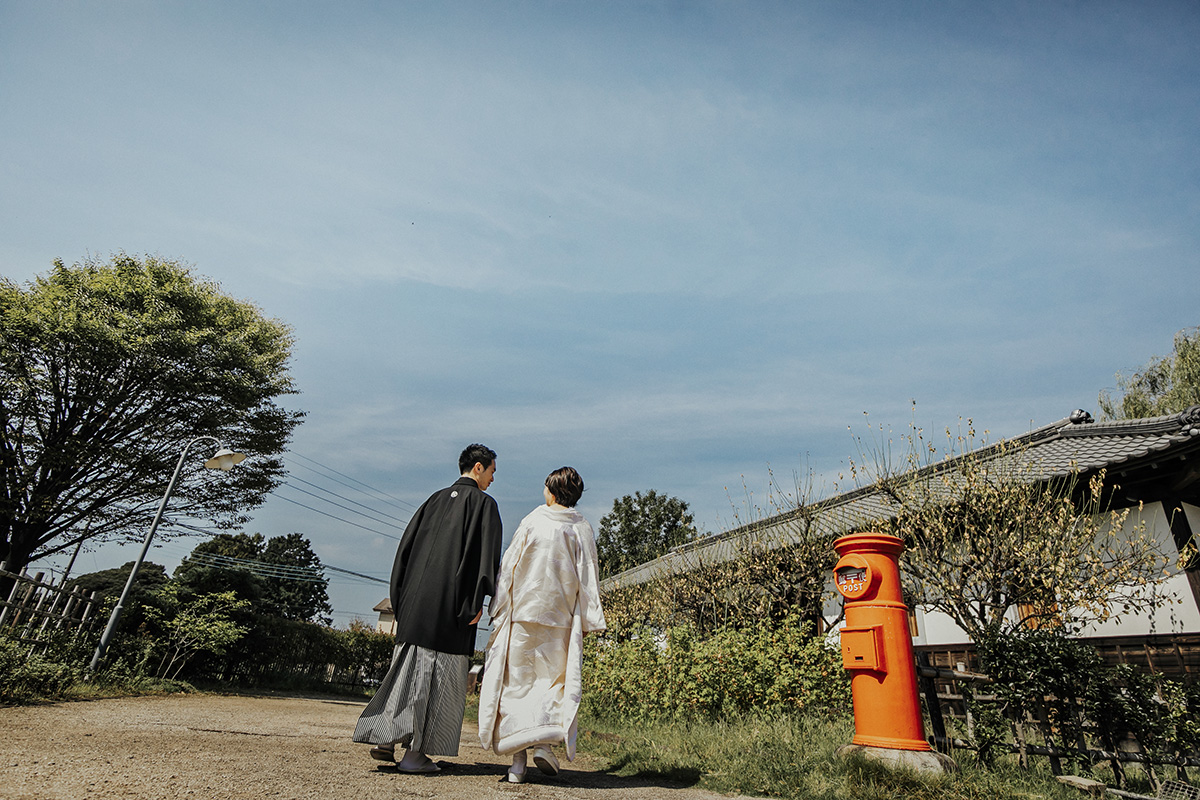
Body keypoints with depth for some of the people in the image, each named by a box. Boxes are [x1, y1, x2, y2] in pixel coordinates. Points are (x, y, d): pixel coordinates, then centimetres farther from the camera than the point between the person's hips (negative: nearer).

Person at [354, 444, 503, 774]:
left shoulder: (435, 500, 15)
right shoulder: (483, 503, -3)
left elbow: (406, 545, 14)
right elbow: (487, 552, -14)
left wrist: (400, 597, 17)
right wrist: (476, 601, -12)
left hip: (417, 598, 6)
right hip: (452, 603, -6)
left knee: (407, 666, 16)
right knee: (440, 675, 2)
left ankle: (386, 737, 15)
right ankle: (415, 751, 4)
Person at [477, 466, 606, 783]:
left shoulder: (531, 523, -3)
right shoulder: (582, 529, -1)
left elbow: (509, 567, 0)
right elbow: (588, 579, -3)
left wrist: (500, 608, 8)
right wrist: (588, 621, 1)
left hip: (523, 613, -1)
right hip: (561, 618, 1)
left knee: (517, 680, 7)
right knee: (555, 679, 12)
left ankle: (518, 759, 6)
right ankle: (544, 742, -4)